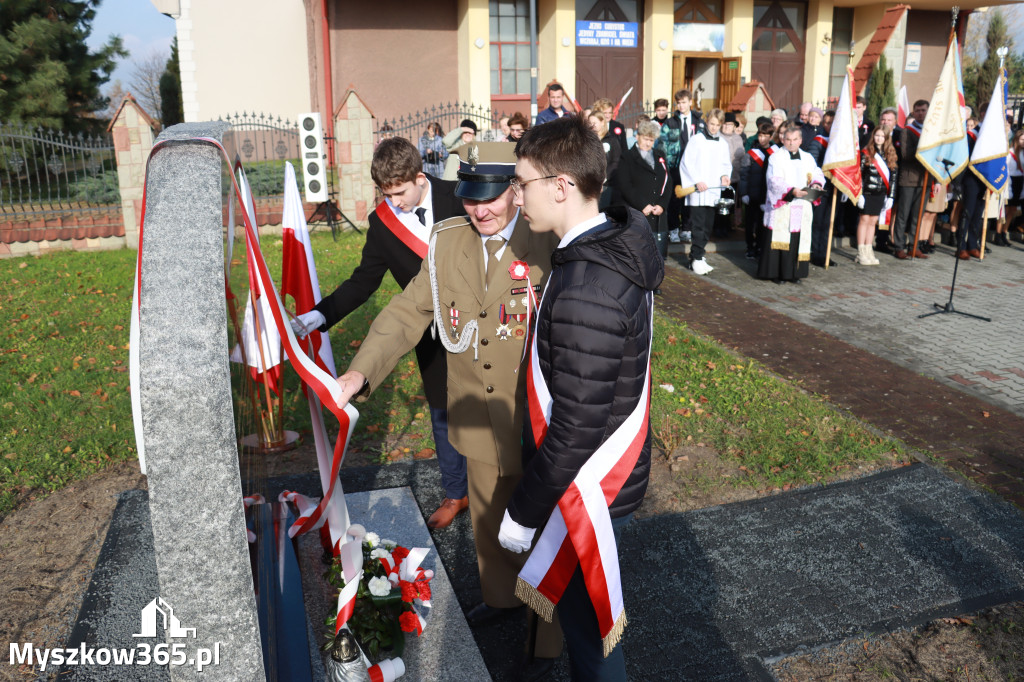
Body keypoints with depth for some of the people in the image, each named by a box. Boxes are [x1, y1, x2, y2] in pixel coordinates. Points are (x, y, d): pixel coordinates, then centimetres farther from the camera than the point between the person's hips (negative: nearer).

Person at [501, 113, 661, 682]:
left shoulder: (584, 294, -31)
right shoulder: (620, 247, 0)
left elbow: (577, 430, -28)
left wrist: (523, 513, -14)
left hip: (587, 490, -9)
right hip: (617, 471, 9)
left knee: (585, 625, 13)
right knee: (586, 614, 28)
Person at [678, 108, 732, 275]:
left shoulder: (723, 144, 13)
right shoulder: (697, 140, -2)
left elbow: (726, 165, 20)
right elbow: (686, 162, -5)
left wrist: (725, 175, -2)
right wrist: (697, 181, -13)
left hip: (713, 191, 6)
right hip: (698, 192, -5)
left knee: (708, 226, 8)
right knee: (698, 225, -10)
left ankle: (697, 255, 18)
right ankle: (696, 258, -6)